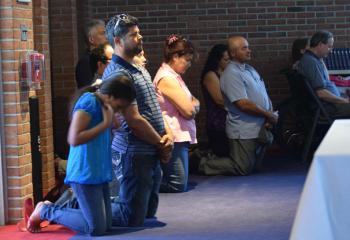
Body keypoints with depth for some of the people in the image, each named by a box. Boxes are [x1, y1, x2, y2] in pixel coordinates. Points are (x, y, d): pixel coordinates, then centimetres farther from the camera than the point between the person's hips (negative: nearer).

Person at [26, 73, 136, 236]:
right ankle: (45, 211, 9)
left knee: (105, 225, 10)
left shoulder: (101, 104, 13)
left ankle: (51, 209, 20)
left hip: (99, 174, 10)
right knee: (96, 228, -6)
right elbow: (74, 139, -23)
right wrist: (106, 123, -18)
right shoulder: (88, 102, -14)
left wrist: (111, 123, 4)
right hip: (85, 174, -10)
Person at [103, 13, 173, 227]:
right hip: (134, 155, -9)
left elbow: (155, 108, 18)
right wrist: (162, 144, -8)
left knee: (148, 213, 17)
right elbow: (134, 120, -19)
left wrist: (168, 135, 0)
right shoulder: (118, 74, -16)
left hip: (152, 154, 9)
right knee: (132, 219, -5)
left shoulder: (140, 70, 15)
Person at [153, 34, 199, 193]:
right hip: (174, 138, -11)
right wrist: (194, 104, 2)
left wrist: (192, 104, -5)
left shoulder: (173, 76, 18)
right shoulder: (167, 78, -15)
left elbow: (192, 103, 17)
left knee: (179, 186, 13)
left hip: (180, 137, 11)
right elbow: (189, 110, -19)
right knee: (177, 187, -11)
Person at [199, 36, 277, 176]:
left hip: (260, 129, 9)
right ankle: (203, 164, 10)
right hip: (244, 132, -9)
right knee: (243, 169, -5)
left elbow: (263, 95, 16)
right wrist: (268, 115, -12)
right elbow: (244, 104, -22)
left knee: (255, 167, 16)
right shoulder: (231, 74, -17)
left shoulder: (250, 69, 13)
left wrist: (270, 115, -2)